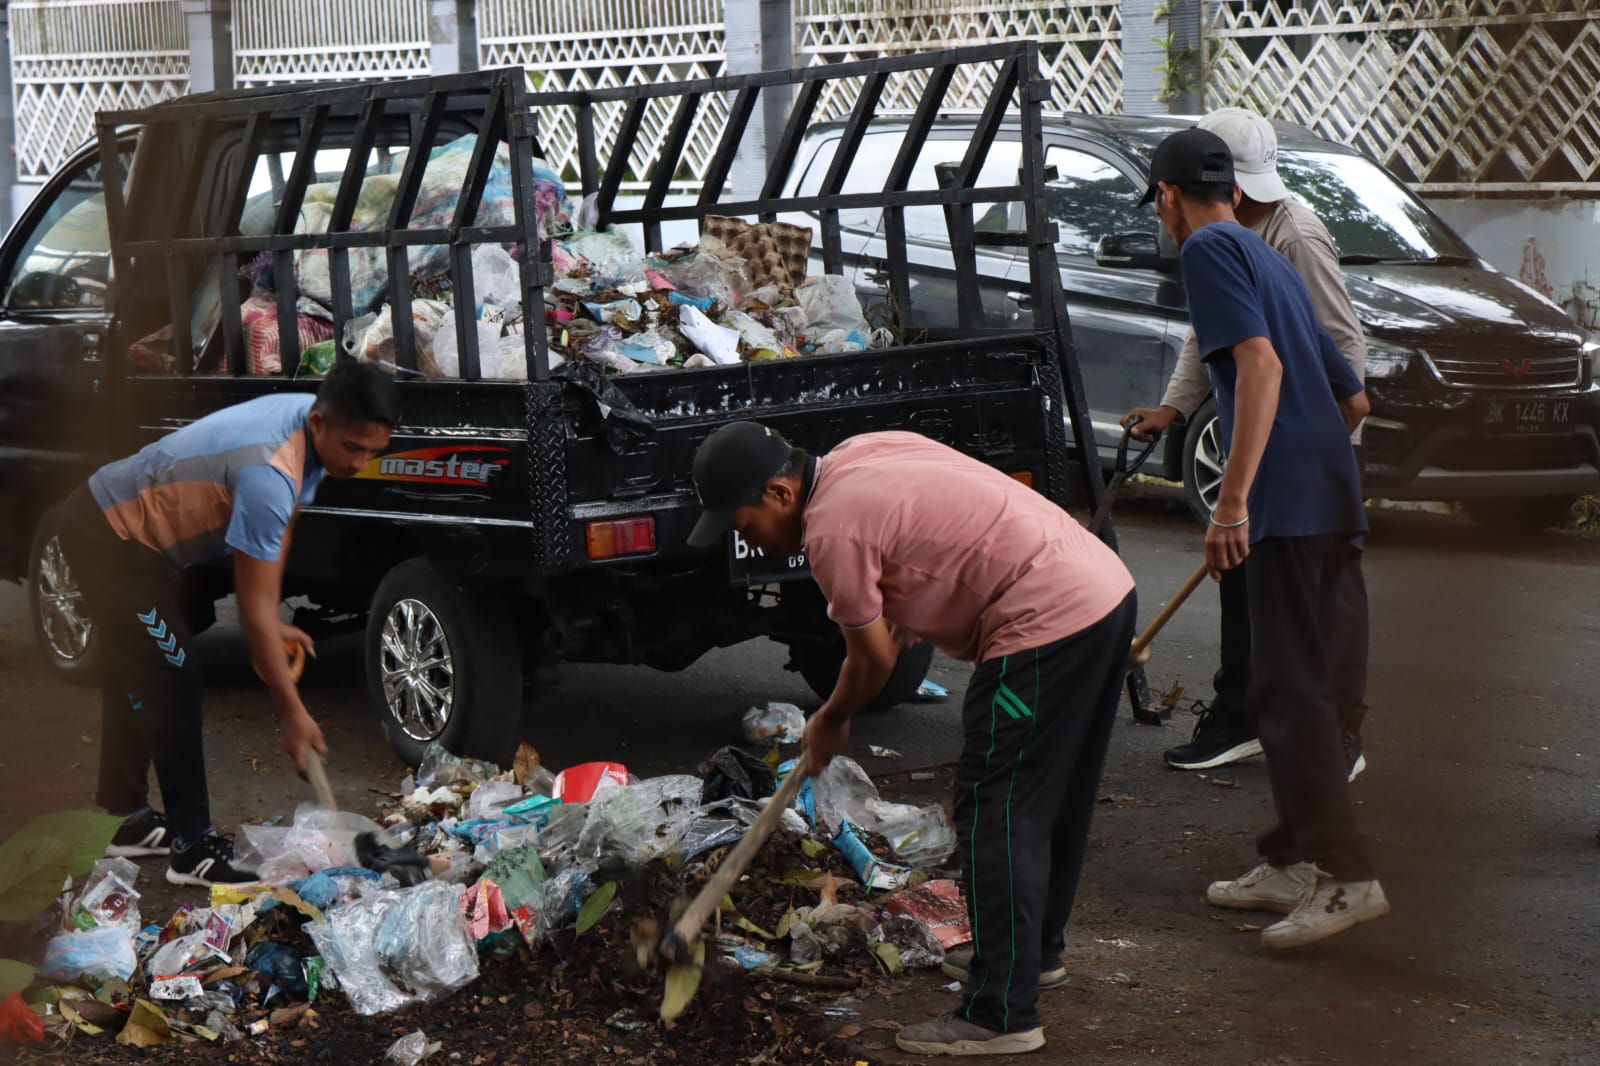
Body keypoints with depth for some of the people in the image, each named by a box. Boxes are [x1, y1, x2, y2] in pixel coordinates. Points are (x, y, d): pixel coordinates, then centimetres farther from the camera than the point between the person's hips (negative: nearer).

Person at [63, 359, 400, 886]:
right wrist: (293, 714, -25)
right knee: (171, 679, -11)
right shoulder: (270, 474, -36)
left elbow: (280, 528, 6)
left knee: (137, 674, 19)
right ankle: (193, 848, -8)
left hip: (117, 524, 10)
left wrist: (274, 625, 0)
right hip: (110, 538, -10)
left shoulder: (311, 430, -9)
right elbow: (254, 607, -31)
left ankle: (128, 820, 32)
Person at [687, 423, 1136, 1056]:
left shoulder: (832, 529, -14)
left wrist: (829, 723, 13)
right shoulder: (860, 454, 13)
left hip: (1048, 623, -10)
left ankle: (1001, 1016, -3)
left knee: (996, 813, -5)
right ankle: (1038, 952, 40)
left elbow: (874, 658, -4)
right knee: (1052, 798, 23)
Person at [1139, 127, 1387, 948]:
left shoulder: (1209, 250, -5)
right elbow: (1353, 399, 26)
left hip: (1288, 504, -9)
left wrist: (1233, 501, -23)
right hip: (1334, 499, 9)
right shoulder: (1273, 262, 22)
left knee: (1290, 694, -8)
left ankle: (1346, 875, -10)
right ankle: (1294, 863, 22)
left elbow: (1262, 365, -19)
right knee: (1298, 687, 15)